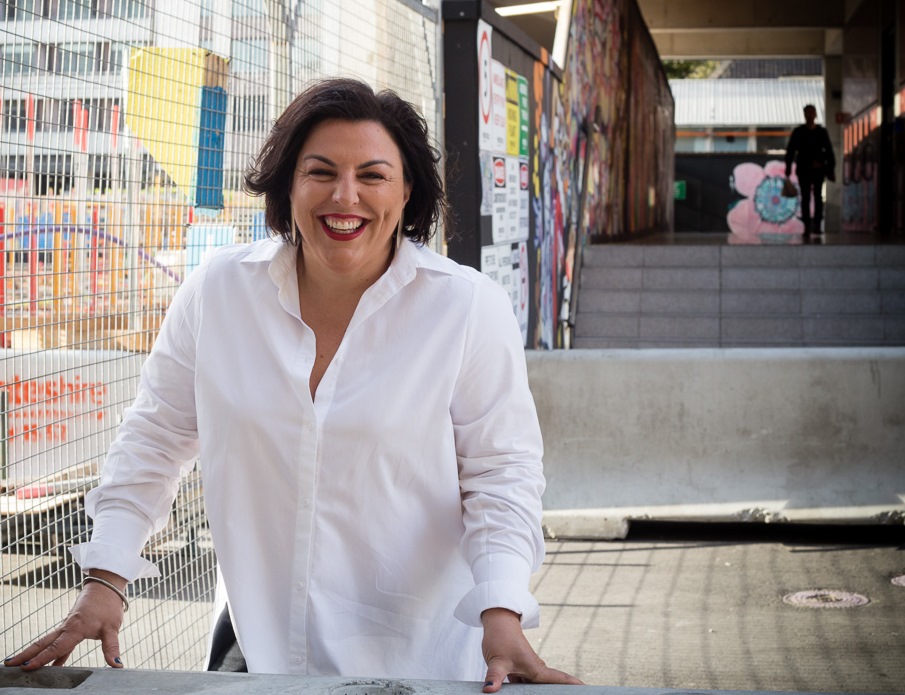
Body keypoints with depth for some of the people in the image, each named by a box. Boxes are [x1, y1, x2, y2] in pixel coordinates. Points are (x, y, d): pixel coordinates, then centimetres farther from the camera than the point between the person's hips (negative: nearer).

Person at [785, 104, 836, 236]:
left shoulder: (822, 132, 6)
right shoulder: (798, 132, 5)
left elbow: (829, 151, 7)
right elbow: (790, 151, 4)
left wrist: (831, 168, 2)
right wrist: (788, 168, -2)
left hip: (818, 169, 0)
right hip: (803, 169, 0)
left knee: (817, 196, -3)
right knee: (805, 198, -1)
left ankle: (817, 225, -1)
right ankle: (807, 227, -1)